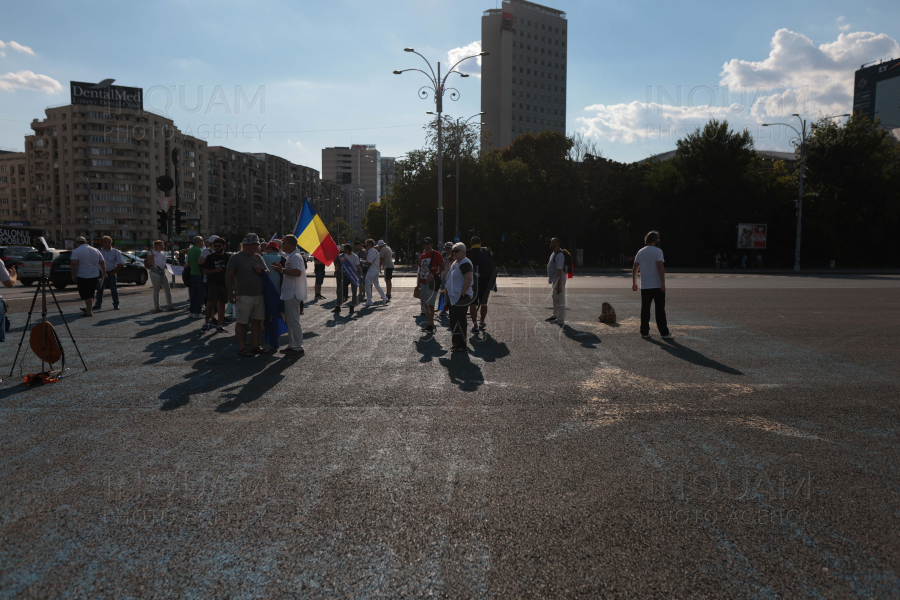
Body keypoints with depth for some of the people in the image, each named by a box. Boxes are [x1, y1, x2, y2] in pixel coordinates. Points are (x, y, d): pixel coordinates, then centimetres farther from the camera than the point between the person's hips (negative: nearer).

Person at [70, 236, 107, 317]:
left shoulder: (76, 251, -6)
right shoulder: (96, 250, 10)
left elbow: (74, 264, -18)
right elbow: (102, 263, 10)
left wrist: (73, 275, -12)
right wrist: (104, 273, 20)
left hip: (82, 276, -6)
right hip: (94, 275, 6)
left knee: (87, 295, -4)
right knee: (91, 294, 18)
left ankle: (89, 312, -4)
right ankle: (89, 308, 26)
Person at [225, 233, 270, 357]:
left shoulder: (258, 257, 14)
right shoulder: (236, 257, -5)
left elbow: (267, 272, 19)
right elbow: (228, 275, -9)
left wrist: (262, 271, -5)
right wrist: (230, 293, -13)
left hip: (259, 295, 6)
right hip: (244, 296, -6)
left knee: (256, 321, 10)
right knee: (241, 322, -1)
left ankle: (255, 346, 19)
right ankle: (241, 347, 7)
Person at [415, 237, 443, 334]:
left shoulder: (436, 254, -6)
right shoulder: (422, 256, 15)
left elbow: (442, 267, -14)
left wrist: (433, 275, -26)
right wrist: (418, 284, 19)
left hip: (432, 282, -8)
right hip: (423, 283, 8)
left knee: (430, 304, -11)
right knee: (426, 304, 11)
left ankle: (430, 325, -5)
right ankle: (430, 324, 20)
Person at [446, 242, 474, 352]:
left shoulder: (465, 264, -15)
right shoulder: (455, 263, 17)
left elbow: (468, 279, -24)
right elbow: (448, 275, 29)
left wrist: (462, 294, -24)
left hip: (461, 298, -10)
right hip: (453, 297, 10)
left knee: (458, 321, -7)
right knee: (453, 320, 15)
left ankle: (461, 345, 0)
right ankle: (455, 341, 27)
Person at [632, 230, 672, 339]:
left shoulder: (640, 252, 10)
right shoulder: (657, 251, -8)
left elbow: (634, 269, 10)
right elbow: (660, 267, -17)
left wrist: (634, 283, 17)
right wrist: (663, 283, -18)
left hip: (645, 286, 5)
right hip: (657, 286, -5)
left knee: (645, 309, 6)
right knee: (660, 309, 1)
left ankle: (644, 332, 6)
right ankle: (664, 333, 6)